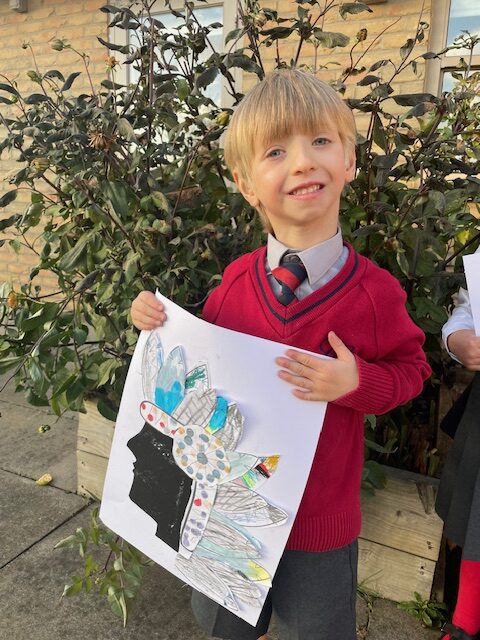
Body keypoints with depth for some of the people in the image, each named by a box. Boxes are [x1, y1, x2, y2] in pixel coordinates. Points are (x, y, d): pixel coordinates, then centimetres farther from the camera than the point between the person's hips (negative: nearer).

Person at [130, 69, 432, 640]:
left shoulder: (373, 292, -20)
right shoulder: (235, 280, -12)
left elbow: (411, 368, -5)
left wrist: (357, 382, -25)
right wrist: (162, 321, -13)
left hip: (321, 515, -2)